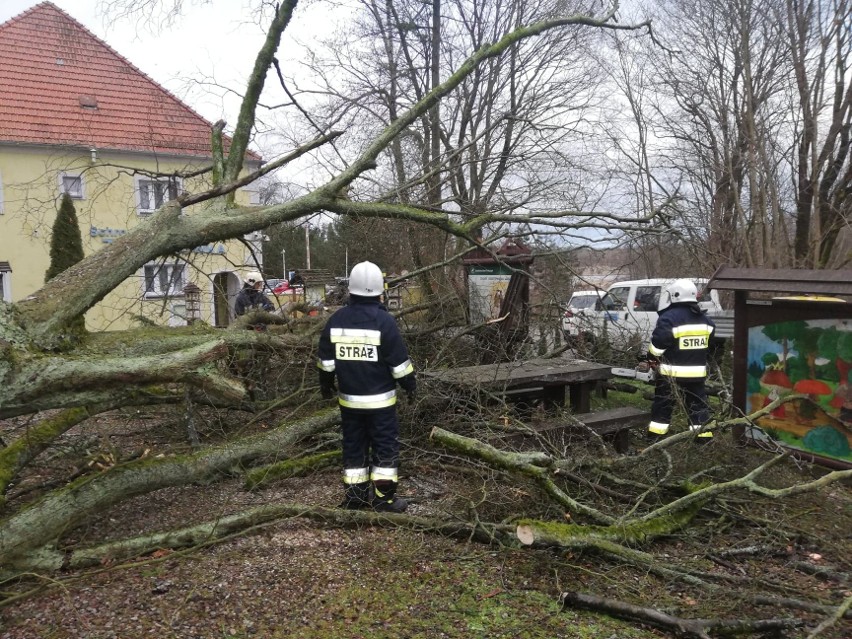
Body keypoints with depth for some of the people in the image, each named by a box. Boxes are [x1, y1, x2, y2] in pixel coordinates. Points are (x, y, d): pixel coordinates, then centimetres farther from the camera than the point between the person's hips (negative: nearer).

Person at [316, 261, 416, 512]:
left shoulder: (336, 319, 0)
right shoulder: (383, 320, -14)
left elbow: (325, 360, 8)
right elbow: (399, 361, -10)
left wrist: (326, 384, 22)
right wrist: (410, 384, 5)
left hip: (348, 398, 5)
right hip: (380, 399, -4)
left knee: (353, 445, 14)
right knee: (385, 445, 5)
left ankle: (354, 495, 20)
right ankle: (383, 497, 8)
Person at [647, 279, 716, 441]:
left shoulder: (669, 317, -16)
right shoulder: (705, 319, 9)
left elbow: (658, 343, -18)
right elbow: (711, 344, 18)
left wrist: (652, 358, -1)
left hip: (671, 372, -5)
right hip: (697, 372, 5)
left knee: (663, 404, 5)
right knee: (698, 404, 13)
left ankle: (655, 435, 10)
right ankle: (704, 435, 13)